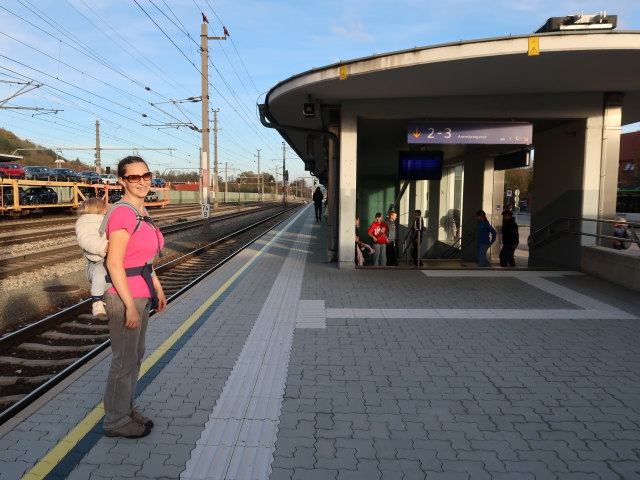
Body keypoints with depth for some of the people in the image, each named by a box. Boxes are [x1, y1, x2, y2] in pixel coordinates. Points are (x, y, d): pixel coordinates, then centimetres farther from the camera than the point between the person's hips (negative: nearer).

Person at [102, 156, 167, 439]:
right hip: (124, 298, -9)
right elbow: (114, 263, -23)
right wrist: (130, 306, -22)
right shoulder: (122, 213, -20)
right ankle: (115, 421, 24)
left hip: (140, 294, 9)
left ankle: (125, 409, 38)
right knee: (125, 361, 6)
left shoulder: (140, 211, 9)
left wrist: (158, 289, 19)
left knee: (135, 356, 20)